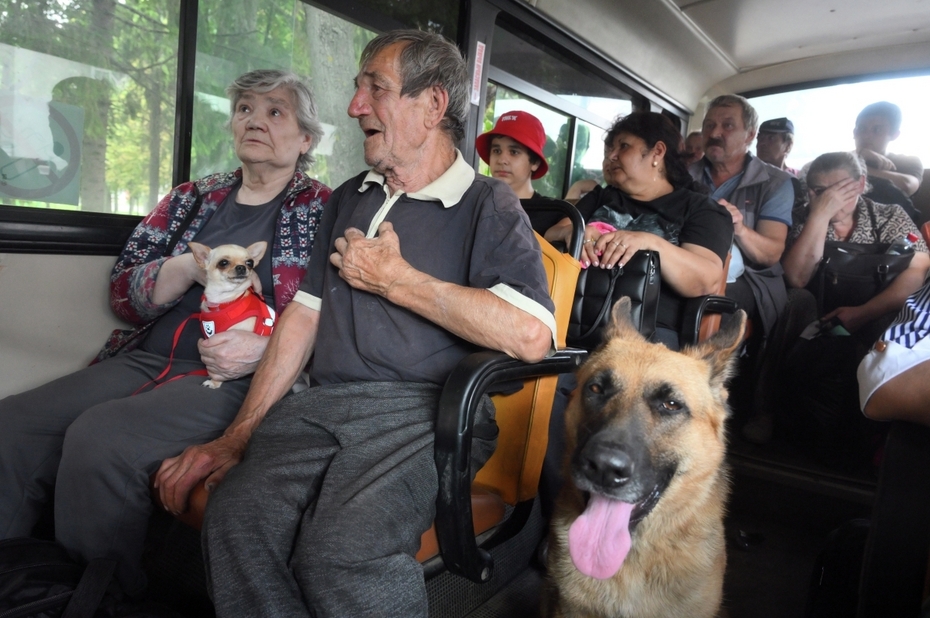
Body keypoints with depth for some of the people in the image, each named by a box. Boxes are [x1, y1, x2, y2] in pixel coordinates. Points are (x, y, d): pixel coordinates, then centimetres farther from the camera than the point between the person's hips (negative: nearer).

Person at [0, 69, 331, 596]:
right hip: (146, 360, 6)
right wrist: (191, 268, -6)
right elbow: (124, 293, 13)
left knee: (99, 439, -27)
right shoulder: (193, 198, 19)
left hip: (237, 379, -5)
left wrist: (265, 348, -18)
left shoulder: (323, 211, 4)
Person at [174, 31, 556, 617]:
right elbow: (303, 317, 16)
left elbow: (531, 335, -16)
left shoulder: (489, 205, 2)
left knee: (342, 548, -30)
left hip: (426, 410, -4)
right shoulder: (349, 200, 22)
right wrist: (238, 435, 6)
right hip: (323, 403, 5)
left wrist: (396, 279, -8)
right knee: (236, 516, -25)